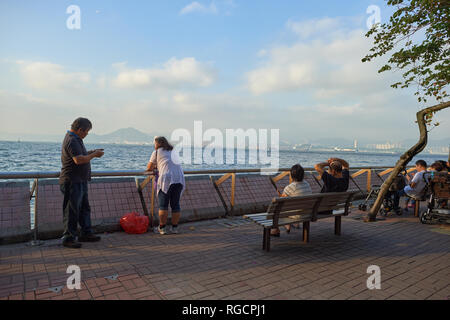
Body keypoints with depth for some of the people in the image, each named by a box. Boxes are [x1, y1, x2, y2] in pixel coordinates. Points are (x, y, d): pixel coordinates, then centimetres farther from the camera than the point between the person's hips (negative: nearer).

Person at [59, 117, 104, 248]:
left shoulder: (76, 139, 16)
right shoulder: (72, 141, -18)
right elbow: (79, 160, -29)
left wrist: (92, 152, 15)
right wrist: (94, 155, -17)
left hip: (80, 181, 11)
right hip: (72, 182, -11)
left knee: (84, 208, 15)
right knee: (72, 211, -3)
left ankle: (86, 234, 25)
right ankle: (68, 238, 6)